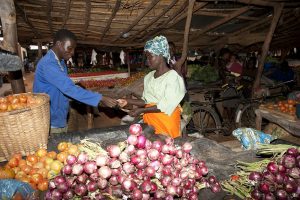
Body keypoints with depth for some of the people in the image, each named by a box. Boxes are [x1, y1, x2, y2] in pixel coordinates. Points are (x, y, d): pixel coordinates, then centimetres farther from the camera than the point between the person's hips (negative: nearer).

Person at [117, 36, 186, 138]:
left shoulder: (173, 77, -11)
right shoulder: (149, 77, 8)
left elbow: (166, 106, -17)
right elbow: (146, 101, 11)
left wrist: (141, 110, -19)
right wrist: (128, 101, -1)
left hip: (166, 121, -5)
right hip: (149, 119, 6)